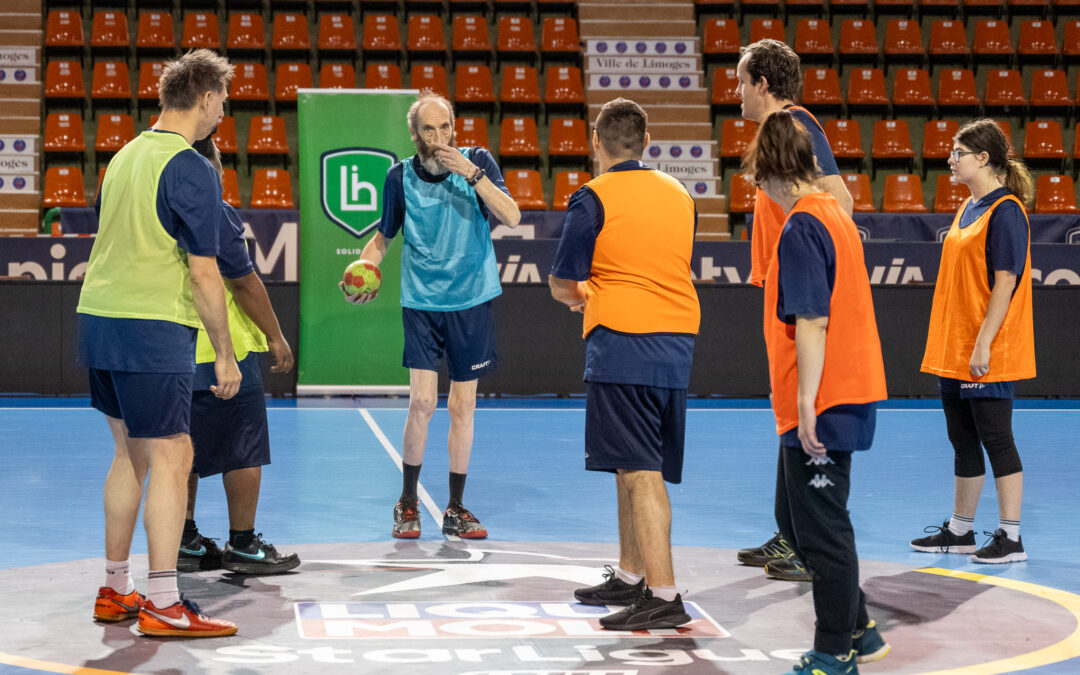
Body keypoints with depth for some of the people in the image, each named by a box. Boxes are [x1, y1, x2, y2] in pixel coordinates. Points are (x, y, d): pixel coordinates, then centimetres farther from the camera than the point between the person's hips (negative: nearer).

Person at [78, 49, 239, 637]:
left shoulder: (126, 155, 13)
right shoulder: (191, 170, -13)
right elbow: (204, 274, -14)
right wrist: (225, 354, -7)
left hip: (98, 318, 9)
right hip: (152, 330, -9)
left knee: (130, 455, 16)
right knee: (171, 459, -4)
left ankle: (115, 590, 22)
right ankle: (163, 606, -4)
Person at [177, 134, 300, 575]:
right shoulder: (215, 215, -16)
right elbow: (245, 283, -14)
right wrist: (275, 336, -5)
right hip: (221, 350, -8)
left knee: (184, 448, 14)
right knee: (243, 448, 3)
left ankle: (185, 542, 19)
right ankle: (243, 545, 8)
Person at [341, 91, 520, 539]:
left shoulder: (477, 161, -3)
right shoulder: (400, 176, 0)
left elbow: (512, 218, -15)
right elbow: (384, 236, 13)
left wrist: (472, 174, -23)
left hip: (472, 301, 0)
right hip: (421, 301, 0)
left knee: (463, 405, 5)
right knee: (422, 402, -8)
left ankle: (455, 509, 17)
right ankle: (407, 505, 10)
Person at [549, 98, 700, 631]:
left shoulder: (593, 198, -7)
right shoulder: (679, 194, 12)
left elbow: (561, 284, -6)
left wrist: (576, 295, 17)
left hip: (622, 343, -7)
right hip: (677, 344, 7)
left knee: (640, 474, -9)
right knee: (635, 469, 17)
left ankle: (663, 597, -13)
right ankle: (630, 578, 27)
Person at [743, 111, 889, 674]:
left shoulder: (801, 228, -16)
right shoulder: (834, 214, 12)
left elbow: (811, 321, -22)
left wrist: (807, 403, -21)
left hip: (820, 407, -10)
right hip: (848, 391, 10)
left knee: (822, 530, -1)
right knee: (794, 518, 19)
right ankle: (856, 629, 27)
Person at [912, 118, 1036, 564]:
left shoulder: (1005, 211, -13)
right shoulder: (969, 207, 14)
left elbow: (1005, 282, -18)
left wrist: (983, 344, -21)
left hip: (987, 355, -9)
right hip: (954, 352, 9)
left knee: (996, 439, -4)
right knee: (963, 441, 14)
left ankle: (1010, 539, 2)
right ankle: (960, 531, 22)